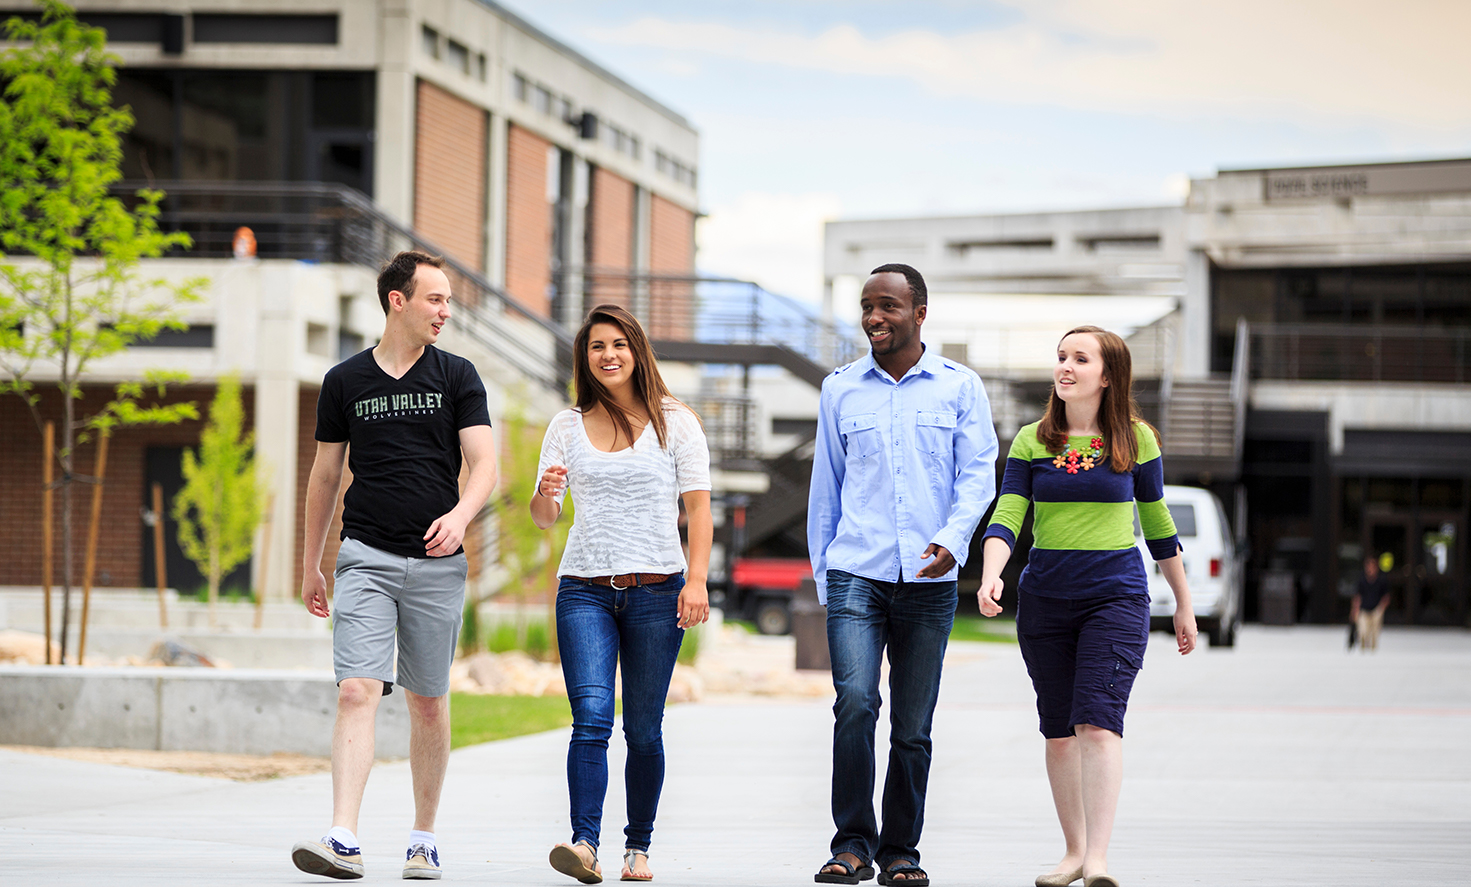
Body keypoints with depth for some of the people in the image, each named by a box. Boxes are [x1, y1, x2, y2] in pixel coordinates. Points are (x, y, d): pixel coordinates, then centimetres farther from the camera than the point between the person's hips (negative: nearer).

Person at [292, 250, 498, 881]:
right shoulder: (345, 381, 7)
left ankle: (423, 839, 20)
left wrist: (460, 515, -21)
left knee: (428, 703, 7)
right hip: (366, 557, -1)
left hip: (437, 563, 1)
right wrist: (309, 566, 15)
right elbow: (325, 475, 14)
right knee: (357, 692, -14)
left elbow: (484, 464, 0)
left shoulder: (457, 378, 6)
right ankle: (344, 841, -22)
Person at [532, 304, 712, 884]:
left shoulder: (674, 421, 5)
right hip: (585, 590, 1)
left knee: (643, 730, 2)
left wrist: (696, 580, -12)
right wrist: (545, 495, -14)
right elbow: (545, 518, 10)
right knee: (592, 718, -16)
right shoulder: (567, 426, 11)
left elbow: (698, 505, 0)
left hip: (656, 591, -1)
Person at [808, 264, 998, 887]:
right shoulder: (839, 389, 11)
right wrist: (822, 573, 15)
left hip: (929, 581, 0)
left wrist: (952, 540, -16)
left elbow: (978, 474, 2)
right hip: (855, 572, 0)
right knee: (855, 703, -17)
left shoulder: (960, 388, 7)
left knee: (913, 725, 3)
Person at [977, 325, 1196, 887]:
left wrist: (1184, 604, 16)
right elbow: (1006, 518, -5)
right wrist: (990, 577, -24)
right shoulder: (1032, 442, 4)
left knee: (1098, 722, -16)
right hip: (1044, 598, 3)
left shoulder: (1135, 439, 1)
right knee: (1058, 731, 9)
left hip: (1116, 594, -3)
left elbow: (1157, 523, 10)